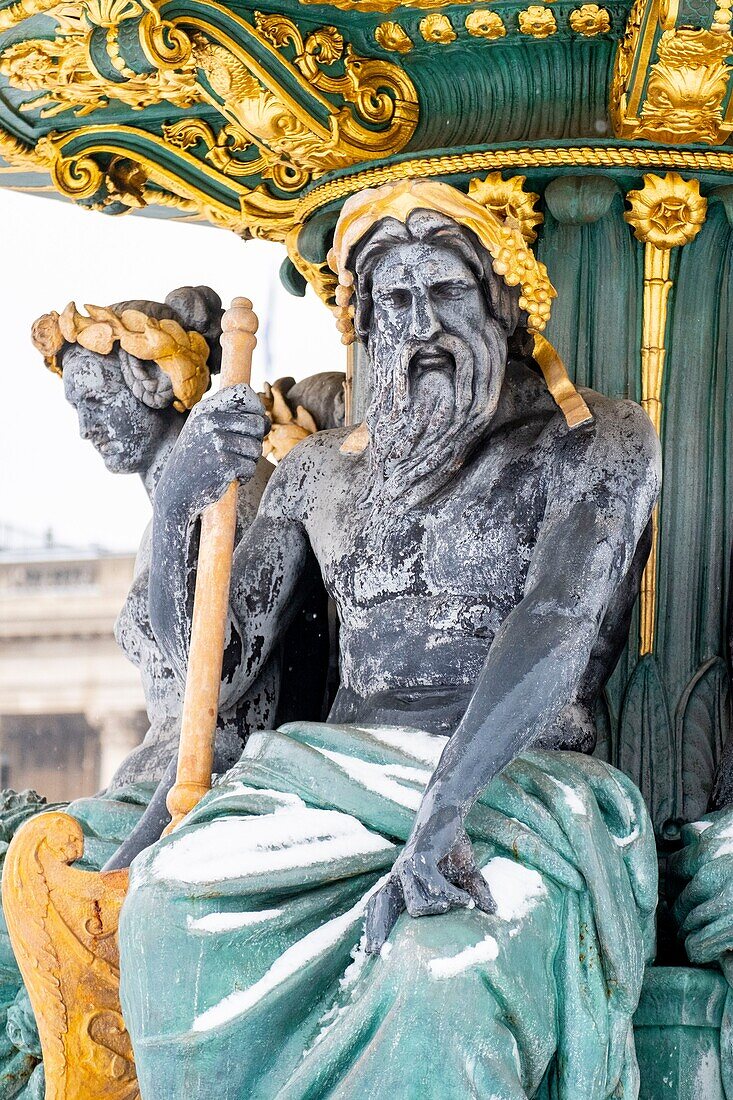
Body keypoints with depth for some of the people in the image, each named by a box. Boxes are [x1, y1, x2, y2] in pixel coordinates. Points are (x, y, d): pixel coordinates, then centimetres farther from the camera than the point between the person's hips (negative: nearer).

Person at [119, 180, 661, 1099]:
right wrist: (176, 501, -4)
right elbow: (217, 667, 15)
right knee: (169, 911, -29)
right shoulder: (320, 470, 17)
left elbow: (558, 625, -14)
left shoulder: (596, 441, 3)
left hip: (518, 779, -4)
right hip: (341, 771, 4)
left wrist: (441, 818, -29)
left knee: (447, 976, -39)